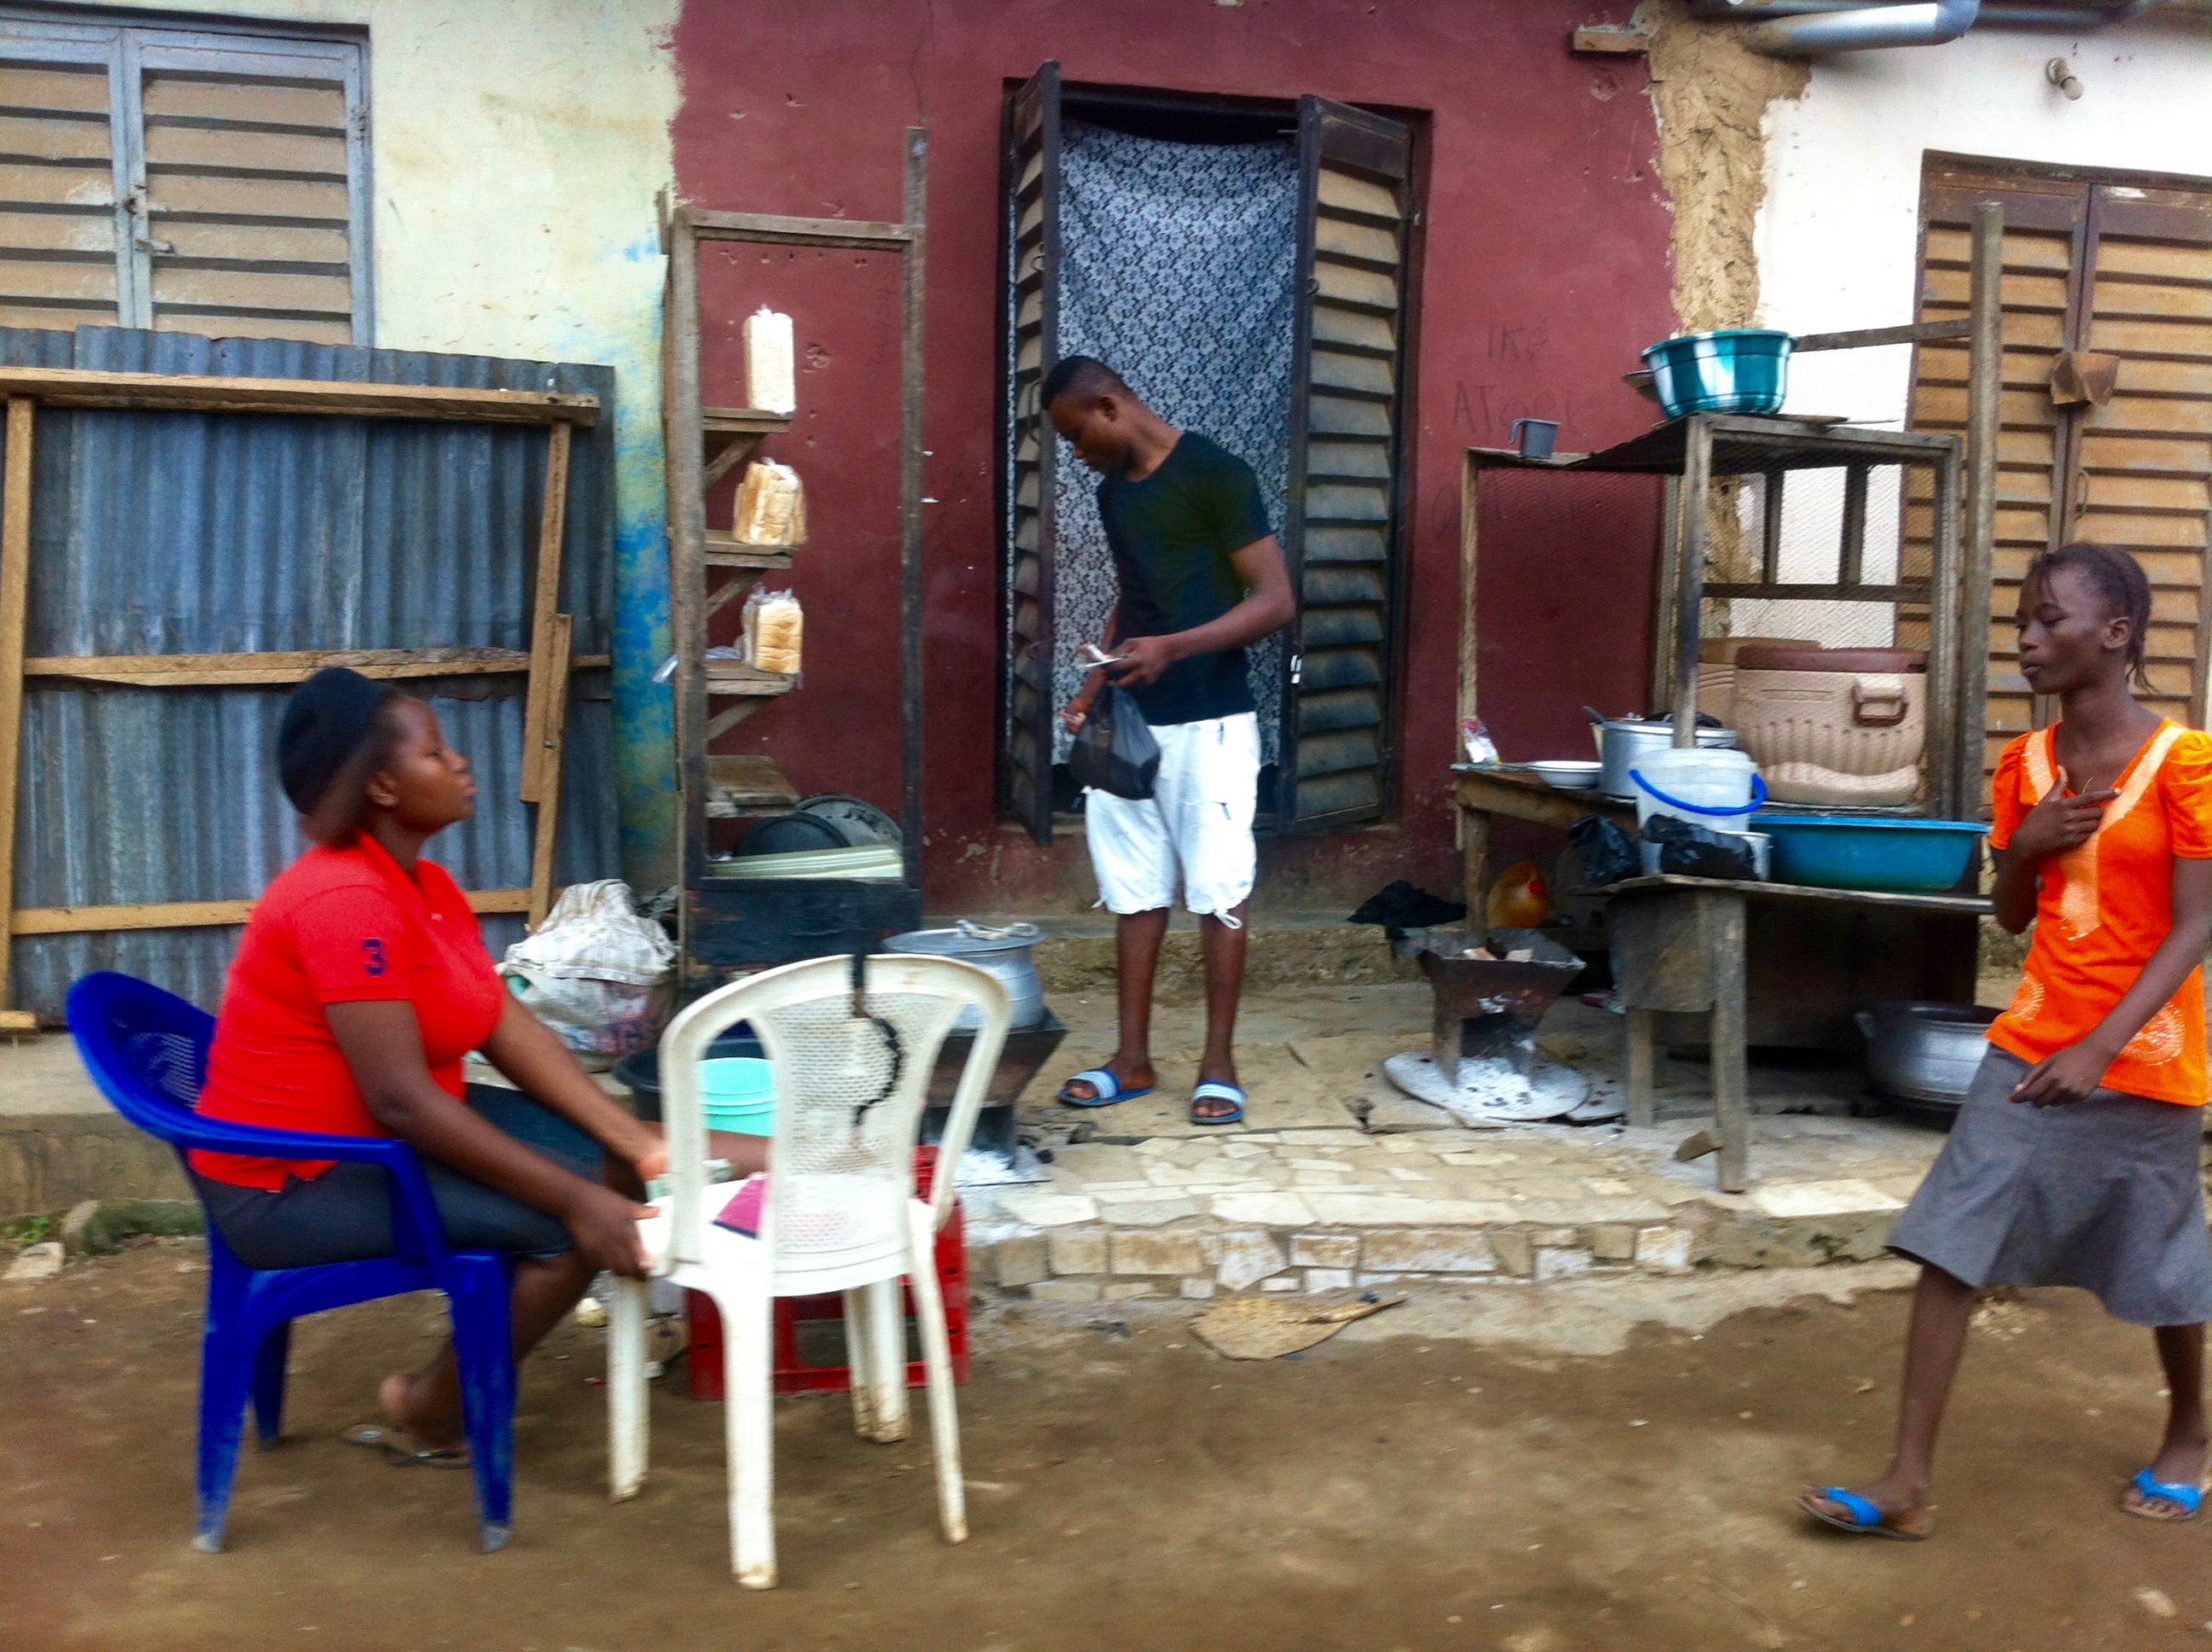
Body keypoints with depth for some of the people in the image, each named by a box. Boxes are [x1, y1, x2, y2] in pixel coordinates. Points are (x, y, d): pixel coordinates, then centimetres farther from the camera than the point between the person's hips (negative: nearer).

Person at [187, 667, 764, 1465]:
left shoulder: (425, 883, 5)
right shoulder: (348, 900, -25)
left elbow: (513, 1029, 2)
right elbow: (401, 1099, -30)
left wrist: (637, 1142, -8)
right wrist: (575, 1199, -28)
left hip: (380, 1130, 10)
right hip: (297, 1181, -10)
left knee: (612, 1163, 6)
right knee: (575, 1229, -19)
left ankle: (454, 1384, 13)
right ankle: (427, 1411, 3)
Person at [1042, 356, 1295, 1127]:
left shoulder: (1215, 475, -11)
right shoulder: (1113, 491, 13)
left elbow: (1276, 601, -15)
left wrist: (1174, 648, -26)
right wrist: (1092, 692, 11)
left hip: (1209, 722, -7)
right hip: (1128, 724, 7)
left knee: (1218, 892, 0)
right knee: (1135, 890, 9)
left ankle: (1219, 1063, 9)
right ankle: (1133, 1058, 17)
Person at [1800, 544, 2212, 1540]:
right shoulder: (2025, 765, 5)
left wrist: (2100, 1048, -24)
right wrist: (2024, 846, -9)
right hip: (2030, 1046, 4)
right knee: (1949, 1245, -4)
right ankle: (1908, 1482, 0)